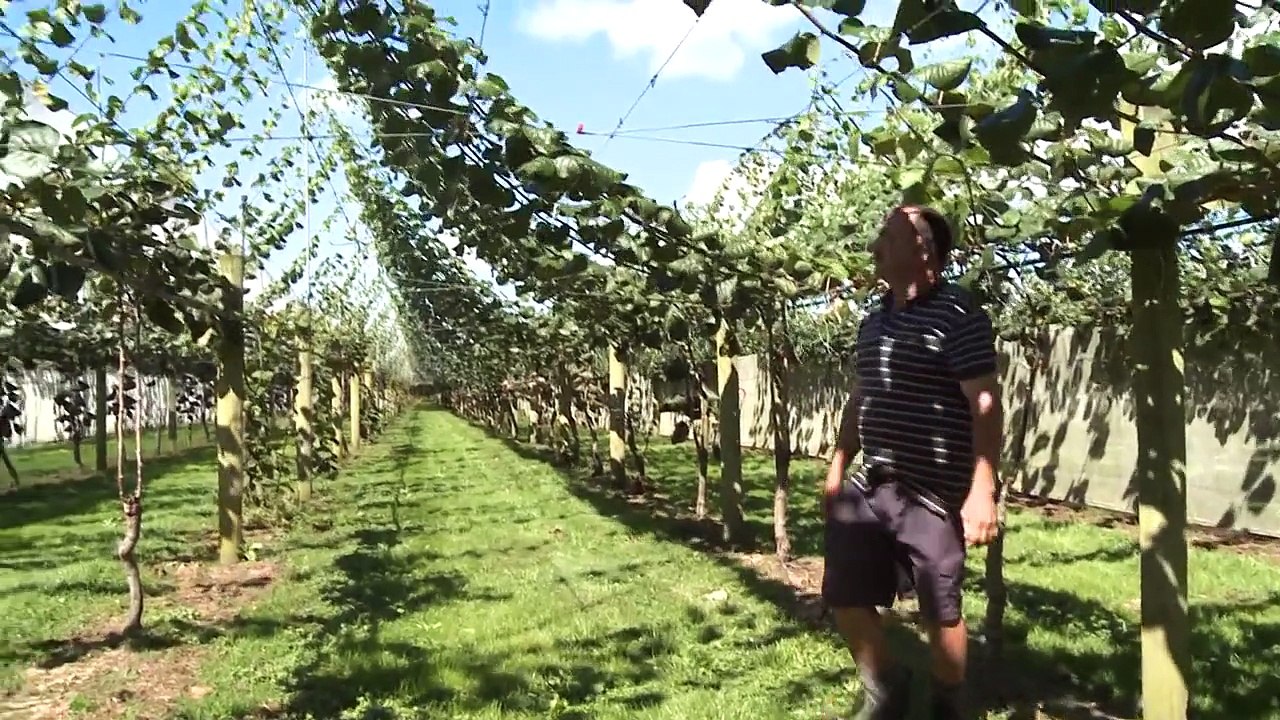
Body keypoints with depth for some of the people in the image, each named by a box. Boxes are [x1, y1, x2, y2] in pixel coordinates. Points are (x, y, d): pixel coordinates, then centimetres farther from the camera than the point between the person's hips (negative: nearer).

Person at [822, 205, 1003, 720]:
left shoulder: (958, 316, -12)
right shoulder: (874, 322, 12)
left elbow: (985, 406, -16)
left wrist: (982, 492, -22)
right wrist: (838, 468, 19)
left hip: (934, 493, -7)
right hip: (870, 486, 8)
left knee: (941, 612, 6)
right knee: (844, 598, 11)